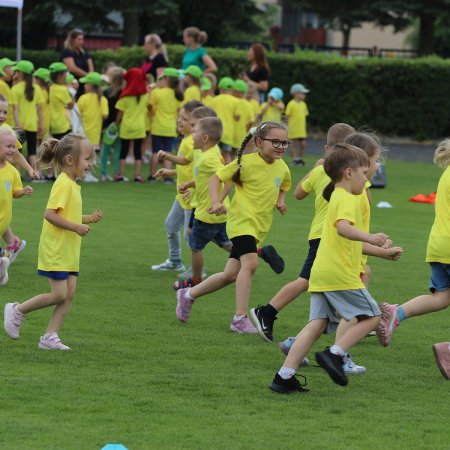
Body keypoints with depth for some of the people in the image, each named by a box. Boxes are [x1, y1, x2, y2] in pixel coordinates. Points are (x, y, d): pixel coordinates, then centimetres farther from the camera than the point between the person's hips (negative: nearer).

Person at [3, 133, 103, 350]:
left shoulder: (72, 184, 14)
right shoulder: (63, 184, -17)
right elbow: (50, 214, -25)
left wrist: (89, 218, 11)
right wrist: (75, 227, -24)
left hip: (69, 252, 10)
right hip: (55, 250, -10)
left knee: (69, 294, 4)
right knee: (59, 295, -8)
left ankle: (50, 337, 7)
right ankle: (17, 311, 9)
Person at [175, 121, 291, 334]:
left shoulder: (282, 168, 5)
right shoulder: (246, 163, -13)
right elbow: (216, 178, -5)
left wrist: (280, 201, 7)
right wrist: (215, 201, -21)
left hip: (260, 227, 7)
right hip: (241, 220, -7)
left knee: (231, 274, 11)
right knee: (250, 262, -27)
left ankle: (188, 294, 32)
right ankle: (240, 319, -25)